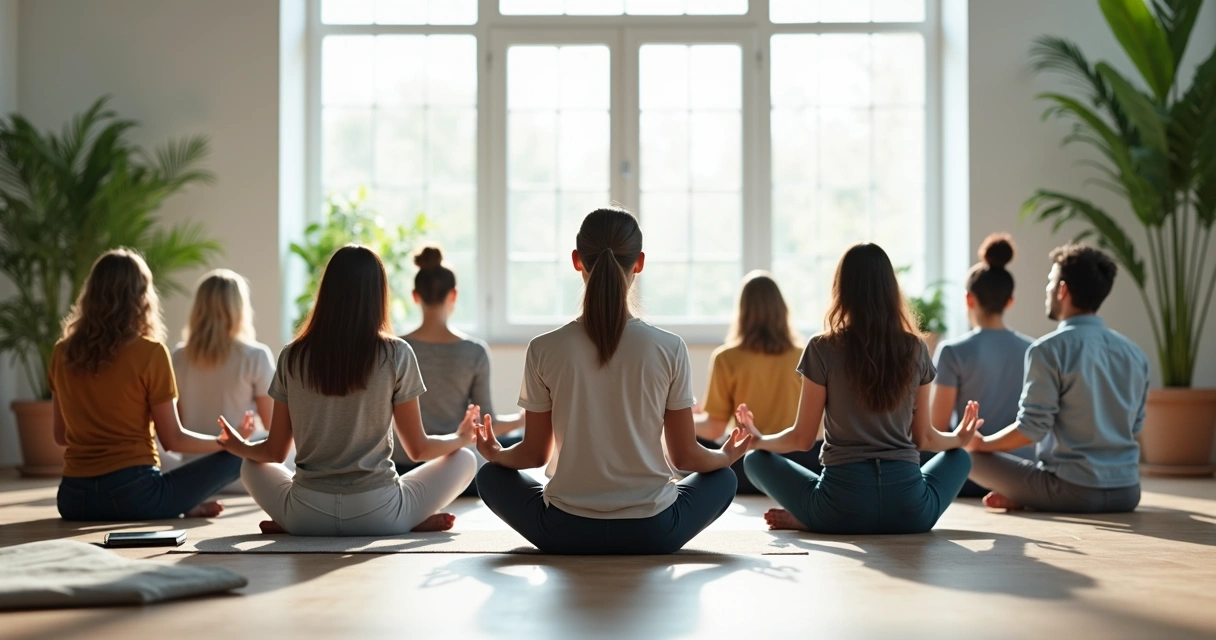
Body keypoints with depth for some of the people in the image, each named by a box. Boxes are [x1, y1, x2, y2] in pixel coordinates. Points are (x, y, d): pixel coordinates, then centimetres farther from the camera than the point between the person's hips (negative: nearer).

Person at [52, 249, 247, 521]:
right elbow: (174, 440, -4)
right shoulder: (150, 353, -10)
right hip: (132, 494, -4)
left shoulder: (62, 353, 5)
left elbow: (61, 435, 15)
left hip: (74, 498, 4)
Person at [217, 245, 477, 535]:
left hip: (306, 515, 2)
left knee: (252, 466, 32)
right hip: (378, 514, -2)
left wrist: (239, 447, 31)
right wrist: (461, 437, 22)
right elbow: (419, 449, 1)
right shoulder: (396, 354, -7)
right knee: (463, 459, 18)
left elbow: (275, 452, 8)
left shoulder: (292, 356, 0)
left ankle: (287, 523, 4)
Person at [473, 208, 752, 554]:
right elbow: (685, 455, 0)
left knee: (491, 476, 28)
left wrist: (495, 454, 26)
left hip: (567, 532, 0)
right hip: (651, 533, 0)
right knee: (723, 478, 29)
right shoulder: (669, 348, -8)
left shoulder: (544, 350, -7)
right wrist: (727, 456, 23)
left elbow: (534, 454, 3)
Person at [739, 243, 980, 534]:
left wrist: (759, 440, 22)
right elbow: (924, 438, 11)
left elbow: (802, 439, 1)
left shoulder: (823, 349, -5)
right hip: (909, 510, 0)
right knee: (959, 457, 31)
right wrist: (959, 438, 33)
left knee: (756, 460, 23)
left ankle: (809, 520, 1)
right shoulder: (915, 349, 3)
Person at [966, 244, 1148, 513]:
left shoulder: (1049, 349, -12)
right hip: (1127, 490, 6)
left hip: (1074, 490, -6)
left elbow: (1031, 429, -14)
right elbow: (1134, 426, 15)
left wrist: (981, 443, 4)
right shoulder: (1134, 353, 7)